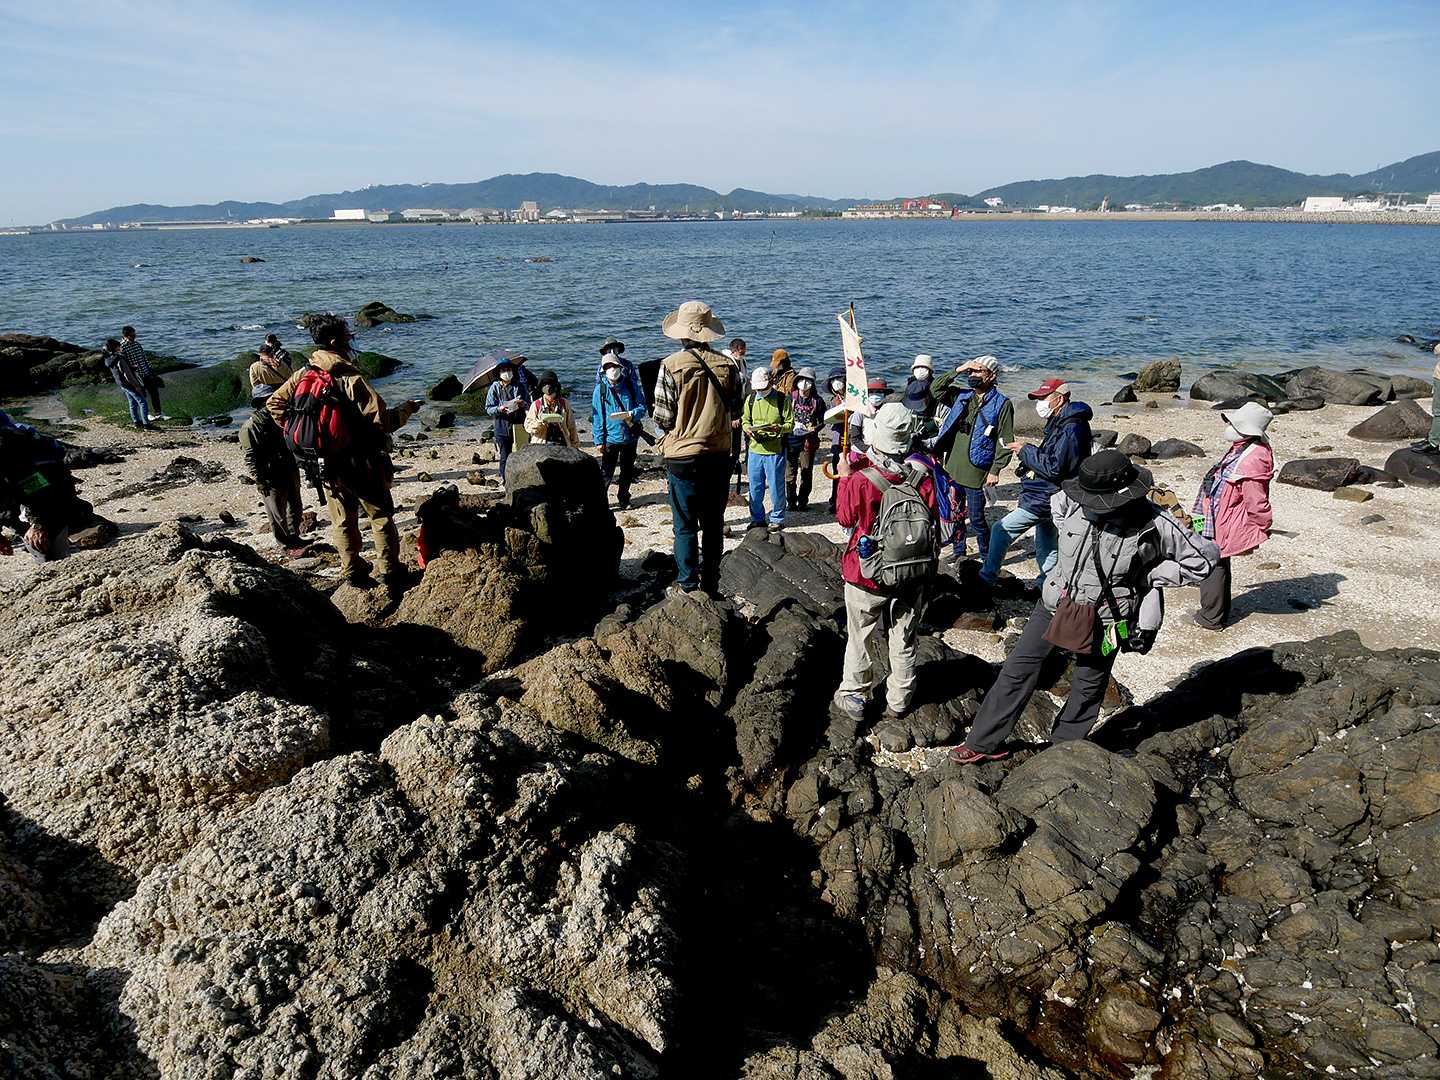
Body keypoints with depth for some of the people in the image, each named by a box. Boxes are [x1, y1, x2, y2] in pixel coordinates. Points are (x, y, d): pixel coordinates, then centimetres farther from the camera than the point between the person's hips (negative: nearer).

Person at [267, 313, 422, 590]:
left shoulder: (303, 375, -1)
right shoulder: (352, 380, -21)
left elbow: (274, 404, 8)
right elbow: (382, 421, -22)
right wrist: (406, 409, -5)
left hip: (327, 464, 6)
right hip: (361, 464, -5)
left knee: (342, 520, 16)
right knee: (381, 516, 9)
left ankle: (352, 571, 24)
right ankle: (390, 573, 15)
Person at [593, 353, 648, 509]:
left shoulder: (630, 385, 3)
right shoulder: (600, 390, -1)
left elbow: (642, 405, 5)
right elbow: (597, 417, -1)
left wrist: (632, 414, -17)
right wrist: (599, 440, -6)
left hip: (630, 436, 3)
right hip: (610, 437, -2)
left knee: (627, 471, 14)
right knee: (606, 472, -3)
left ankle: (623, 499, 30)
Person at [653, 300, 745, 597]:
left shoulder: (671, 366, -12)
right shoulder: (727, 365, -2)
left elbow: (663, 419, -11)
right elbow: (735, 411, 6)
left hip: (683, 456, -3)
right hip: (719, 454, 3)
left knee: (685, 525, 7)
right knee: (714, 523, 14)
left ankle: (687, 586, 13)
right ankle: (711, 584, 22)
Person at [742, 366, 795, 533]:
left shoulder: (782, 399, -3)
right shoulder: (751, 399, 9)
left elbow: (790, 424, -3)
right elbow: (745, 420, 16)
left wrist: (779, 428, -24)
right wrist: (747, 429, -7)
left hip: (775, 451, -4)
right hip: (755, 450, 4)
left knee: (776, 487, 3)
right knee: (755, 487, 9)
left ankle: (777, 519, 19)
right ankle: (757, 519, 24)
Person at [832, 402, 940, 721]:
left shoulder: (860, 480, -20)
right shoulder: (923, 479, -11)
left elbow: (845, 518, -4)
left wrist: (845, 479, 6)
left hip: (867, 575, -2)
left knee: (861, 638, 14)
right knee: (903, 640, 17)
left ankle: (853, 697, 28)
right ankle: (898, 701, 30)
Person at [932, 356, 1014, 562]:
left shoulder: (1002, 404, -4)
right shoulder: (963, 397, 11)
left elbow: (1005, 442, -6)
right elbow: (936, 389, 12)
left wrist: (995, 470, -12)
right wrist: (957, 371, 1)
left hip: (976, 472, -5)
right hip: (952, 467, 5)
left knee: (976, 518, -1)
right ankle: (959, 555, 30)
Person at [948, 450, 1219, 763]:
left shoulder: (1153, 525, -21)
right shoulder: (1071, 502, -13)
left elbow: (1205, 558, -8)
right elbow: (1056, 503, 15)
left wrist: (1146, 578, -10)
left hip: (1103, 619, -3)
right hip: (1055, 604, 3)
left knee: (1087, 688, 13)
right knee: (1018, 669, 7)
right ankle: (983, 742, 20)